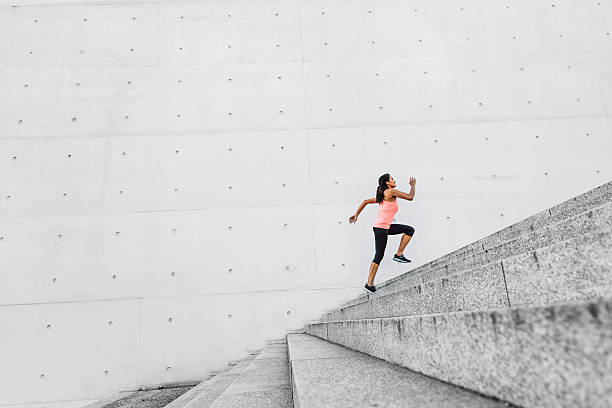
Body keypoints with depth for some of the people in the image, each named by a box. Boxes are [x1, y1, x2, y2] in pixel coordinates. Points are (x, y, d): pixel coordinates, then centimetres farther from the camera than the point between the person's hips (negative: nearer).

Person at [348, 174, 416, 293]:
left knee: (410, 230, 13)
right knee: (379, 256, -5)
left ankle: (398, 255, 12)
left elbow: (366, 201, 19)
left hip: (385, 227, 9)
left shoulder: (382, 196, 17)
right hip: (381, 228, -9)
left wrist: (356, 215, 19)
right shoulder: (391, 191, -8)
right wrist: (413, 185, 9)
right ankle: (369, 284, 0)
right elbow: (410, 197, -8)